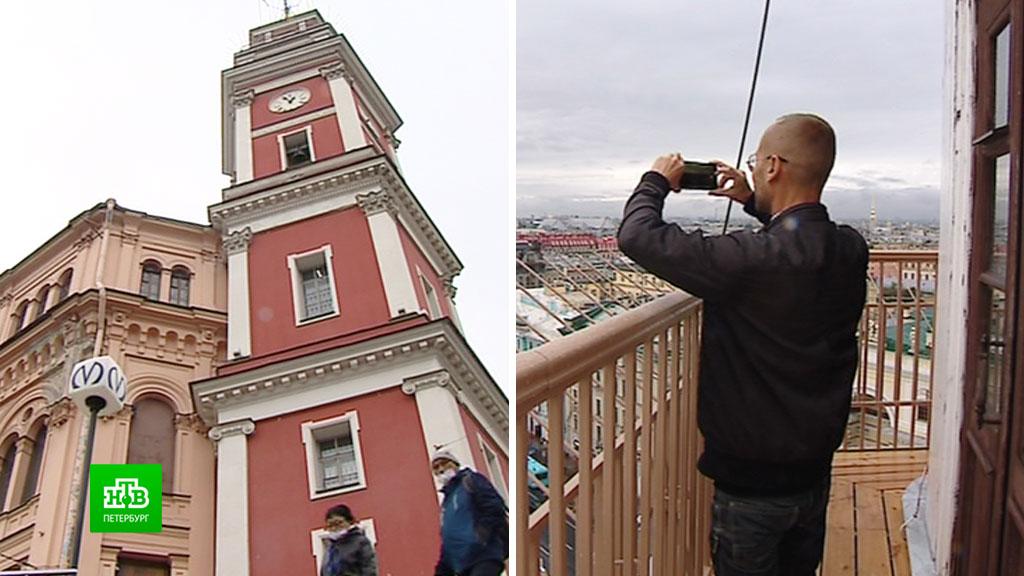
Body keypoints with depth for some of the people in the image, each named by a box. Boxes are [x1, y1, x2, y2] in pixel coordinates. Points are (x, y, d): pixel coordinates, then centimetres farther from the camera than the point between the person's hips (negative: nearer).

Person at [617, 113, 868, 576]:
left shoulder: (752, 260, -30)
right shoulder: (851, 251, -7)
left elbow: (638, 235, -25)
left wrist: (656, 182, -6)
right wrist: (753, 203, 18)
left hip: (752, 481, -6)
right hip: (816, 473, 7)